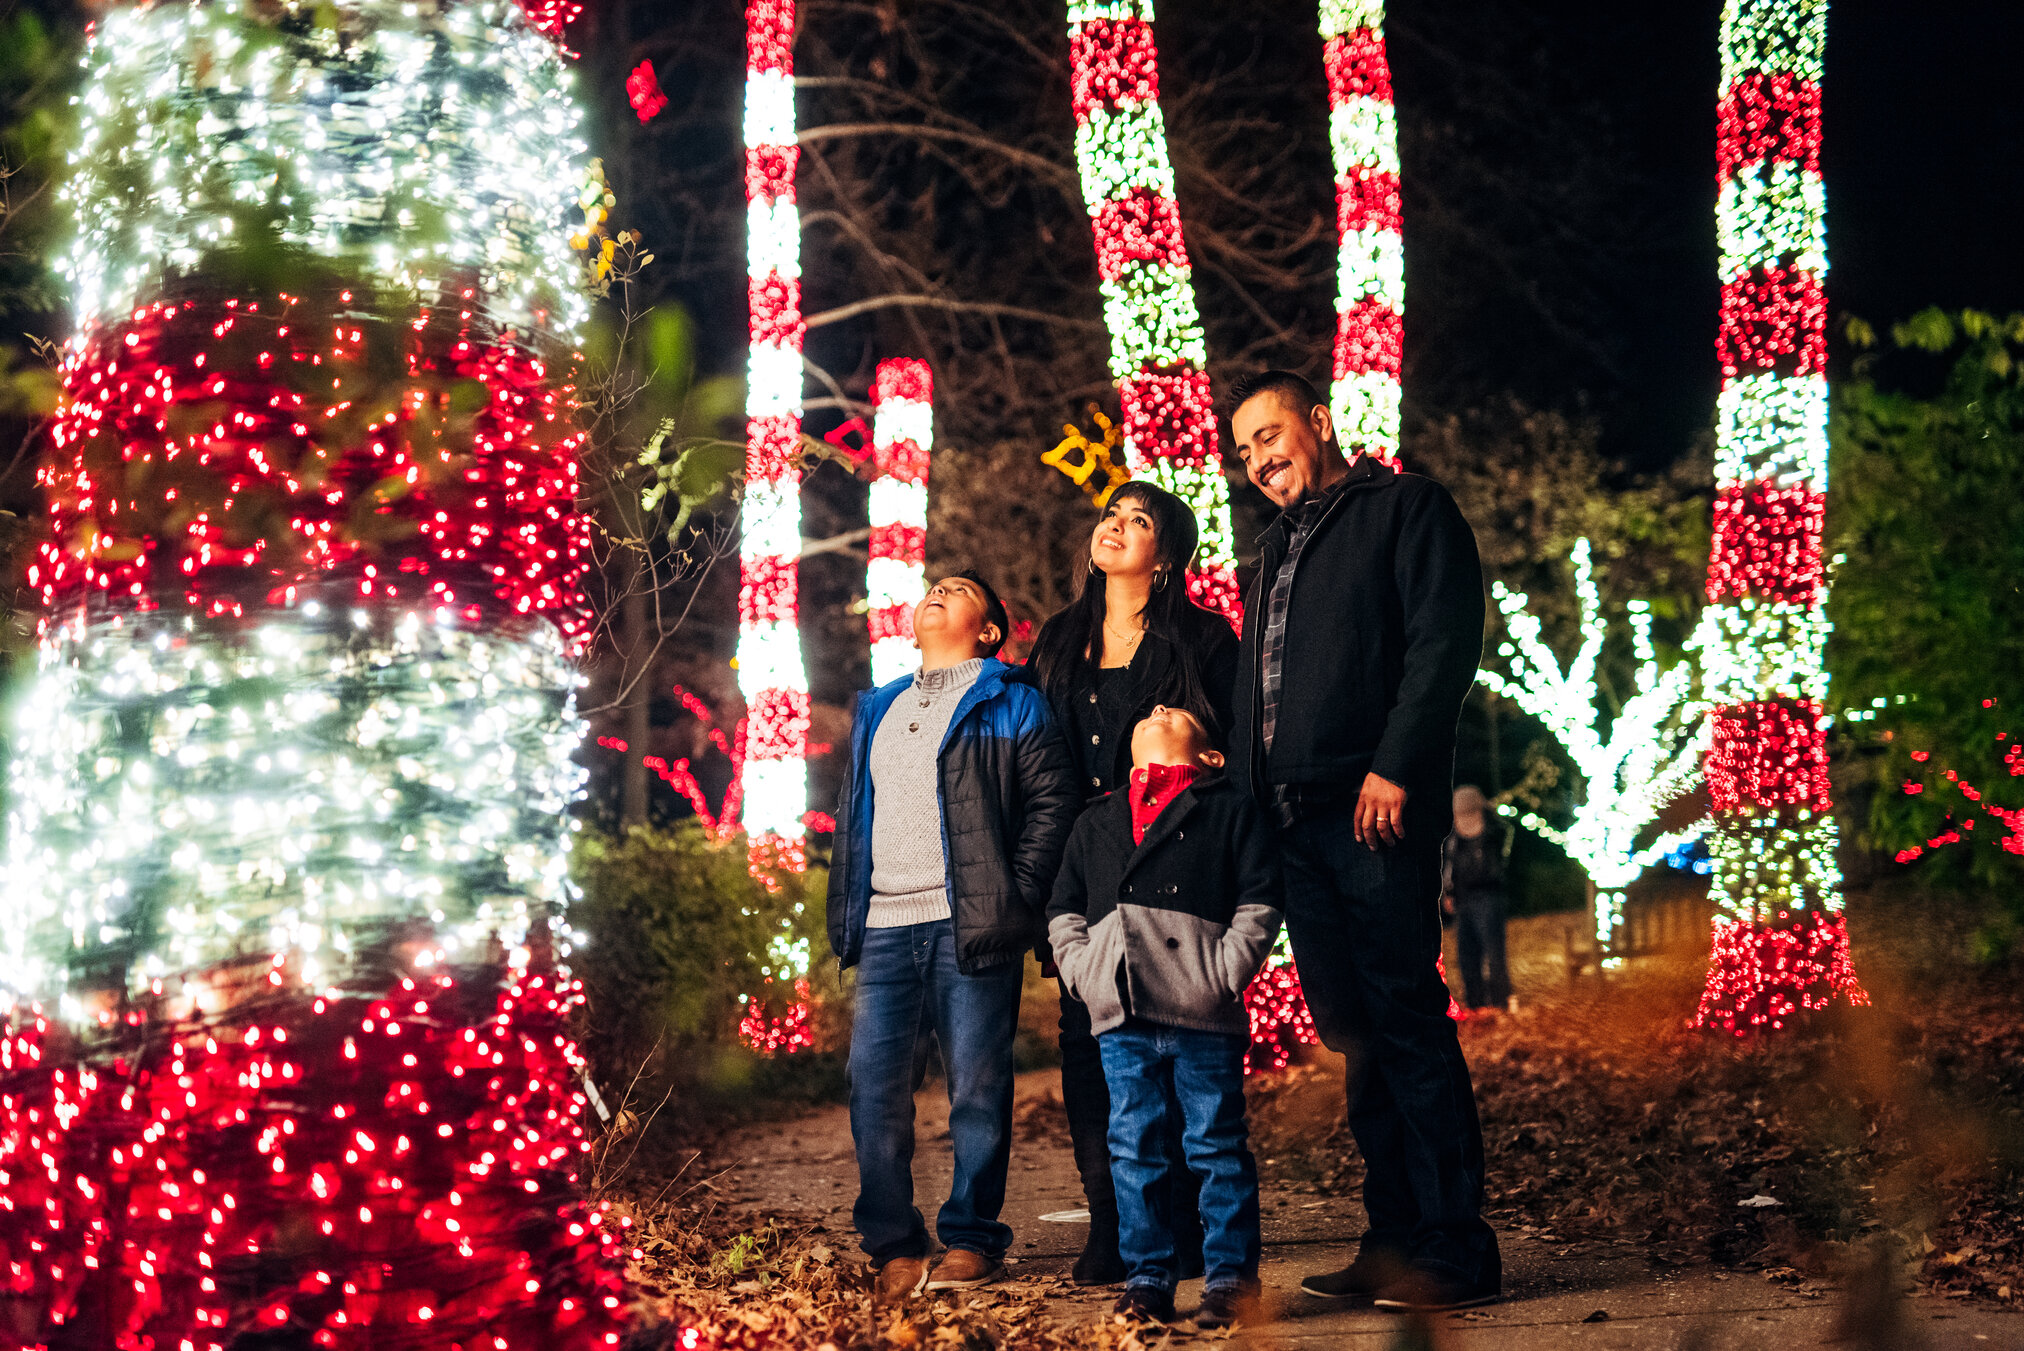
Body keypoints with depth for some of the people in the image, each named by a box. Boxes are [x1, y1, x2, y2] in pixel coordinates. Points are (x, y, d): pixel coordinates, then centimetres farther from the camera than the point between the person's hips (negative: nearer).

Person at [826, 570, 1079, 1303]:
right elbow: (850, 816, 26)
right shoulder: (875, 711, 25)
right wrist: (844, 913, 14)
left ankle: (971, 1238, 7)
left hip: (969, 924, -4)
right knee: (873, 1084, -3)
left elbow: (1051, 799, 0)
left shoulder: (1009, 702, 8)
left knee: (977, 1085, -3)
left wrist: (1017, 899, -8)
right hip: (884, 927, 4)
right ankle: (892, 1244, 5)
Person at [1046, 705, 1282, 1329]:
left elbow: (1260, 902, 0)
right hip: (1122, 1019, 4)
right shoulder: (1096, 822, 20)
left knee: (1216, 1147, 0)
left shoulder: (1231, 808, 8)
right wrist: (1085, 972, 5)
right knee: (1134, 1148, 6)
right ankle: (1148, 1275, 13)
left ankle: (1229, 1277, 6)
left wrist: (1224, 974, -10)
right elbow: (1064, 909, 21)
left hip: (1203, 1018, -4)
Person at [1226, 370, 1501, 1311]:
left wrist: (1395, 767, -18)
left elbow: (1445, 639, -9)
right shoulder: (1272, 553, 26)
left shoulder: (1405, 507, 3)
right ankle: (1395, 1237, 10)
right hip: (1292, 823, 7)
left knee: (1405, 1019, -10)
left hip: (1375, 810, -7)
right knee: (1351, 1031, 6)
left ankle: (1456, 1251, -7)